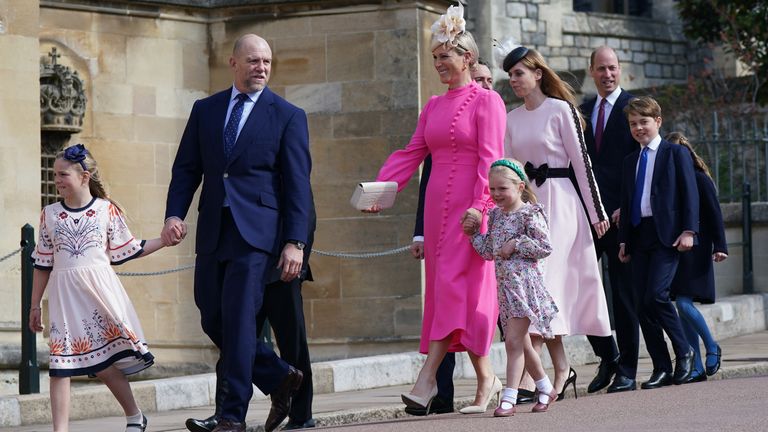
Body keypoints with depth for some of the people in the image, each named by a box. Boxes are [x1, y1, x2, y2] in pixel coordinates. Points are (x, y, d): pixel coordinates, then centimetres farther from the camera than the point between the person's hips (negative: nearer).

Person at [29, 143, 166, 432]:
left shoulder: (107, 210, 1)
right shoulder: (50, 214, 7)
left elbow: (126, 250, 9)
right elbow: (43, 263, 13)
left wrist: (163, 241, 2)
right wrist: (35, 305, 13)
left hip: (99, 289, -2)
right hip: (64, 294, 2)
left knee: (104, 363, 0)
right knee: (60, 365, -5)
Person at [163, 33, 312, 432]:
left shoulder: (287, 116, 2)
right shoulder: (205, 110, 13)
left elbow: (298, 184, -1)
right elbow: (186, 168, 13)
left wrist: (295, 242, -8)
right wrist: (174, 213, -4)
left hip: (255, 231, -5)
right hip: (212, 231, 5)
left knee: (238, 318, -11)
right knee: (213, 320, 6)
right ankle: (279, 378, 24)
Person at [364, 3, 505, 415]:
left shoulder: (486, 101, -4)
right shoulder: (433, 106, 16)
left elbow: (490, 158, -11)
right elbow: (411, 153, 12)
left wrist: (479, 206, -21)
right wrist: (379, 190, -1)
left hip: (470, 207, -7)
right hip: (438, 205, 7)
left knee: (453, 285, -12)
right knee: (445, 287, 5)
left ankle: (426, 379, -19)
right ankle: (485, 380, 10)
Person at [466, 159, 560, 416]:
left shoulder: (530, 214, -9)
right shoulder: (495, 216, 13)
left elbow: (545, 247, -14)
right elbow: (489, 252, 17)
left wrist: (516, 245, -16)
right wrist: (474, 234, 6)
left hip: (524, 283, -8)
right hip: (505, 286, 8)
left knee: (514, 341, -12)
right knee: (520, 343, 14)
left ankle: (509, 399, -13)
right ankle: (546, 389, 29)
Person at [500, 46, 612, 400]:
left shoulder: (560, 110, -4)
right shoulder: (511, 119, 12)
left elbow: (581, 161, -4)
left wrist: (597, 213, -5)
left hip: (558, 201, -6)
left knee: (540, 280, -14)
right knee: (551, 286, 5)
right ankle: (561, 369, 11)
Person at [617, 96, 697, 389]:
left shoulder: (676, 154, 4)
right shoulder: (631, 161, 19)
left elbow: (690, 194, -2)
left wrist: (688, 231, -12)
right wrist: (624, 240, 12)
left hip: (667, 236, -6)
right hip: (639, 237, 6)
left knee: (656, 296, -19)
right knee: (642, 305, 0)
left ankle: (683, 351, 0)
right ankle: (661, 368, 5)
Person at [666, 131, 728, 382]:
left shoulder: (699, 179, -4)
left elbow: (714, 213, -4)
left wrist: (719, 246, -9)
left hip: (694, 251, -6)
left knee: (684, 304, -15)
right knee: (682, 306, 3)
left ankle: (712, 347, 8)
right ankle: (696, 368, 7)